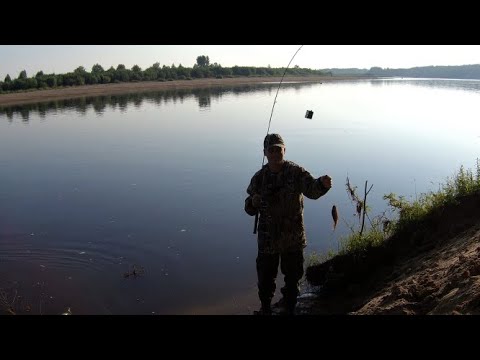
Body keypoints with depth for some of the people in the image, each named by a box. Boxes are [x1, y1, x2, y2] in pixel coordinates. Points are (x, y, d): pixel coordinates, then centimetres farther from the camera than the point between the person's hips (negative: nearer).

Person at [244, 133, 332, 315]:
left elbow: (311, 189, -27)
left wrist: (322, 184, -50)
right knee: (265, 277, 10)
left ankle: (289, 308, 36)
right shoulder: (259, 177, -1)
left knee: (292, 276, 13)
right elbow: (250, 210, 6)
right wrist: (253, 203, -19)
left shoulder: (296, 172, -8)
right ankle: (265, 308, 35)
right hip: (267, 238, 1)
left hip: (293, 238, -1)